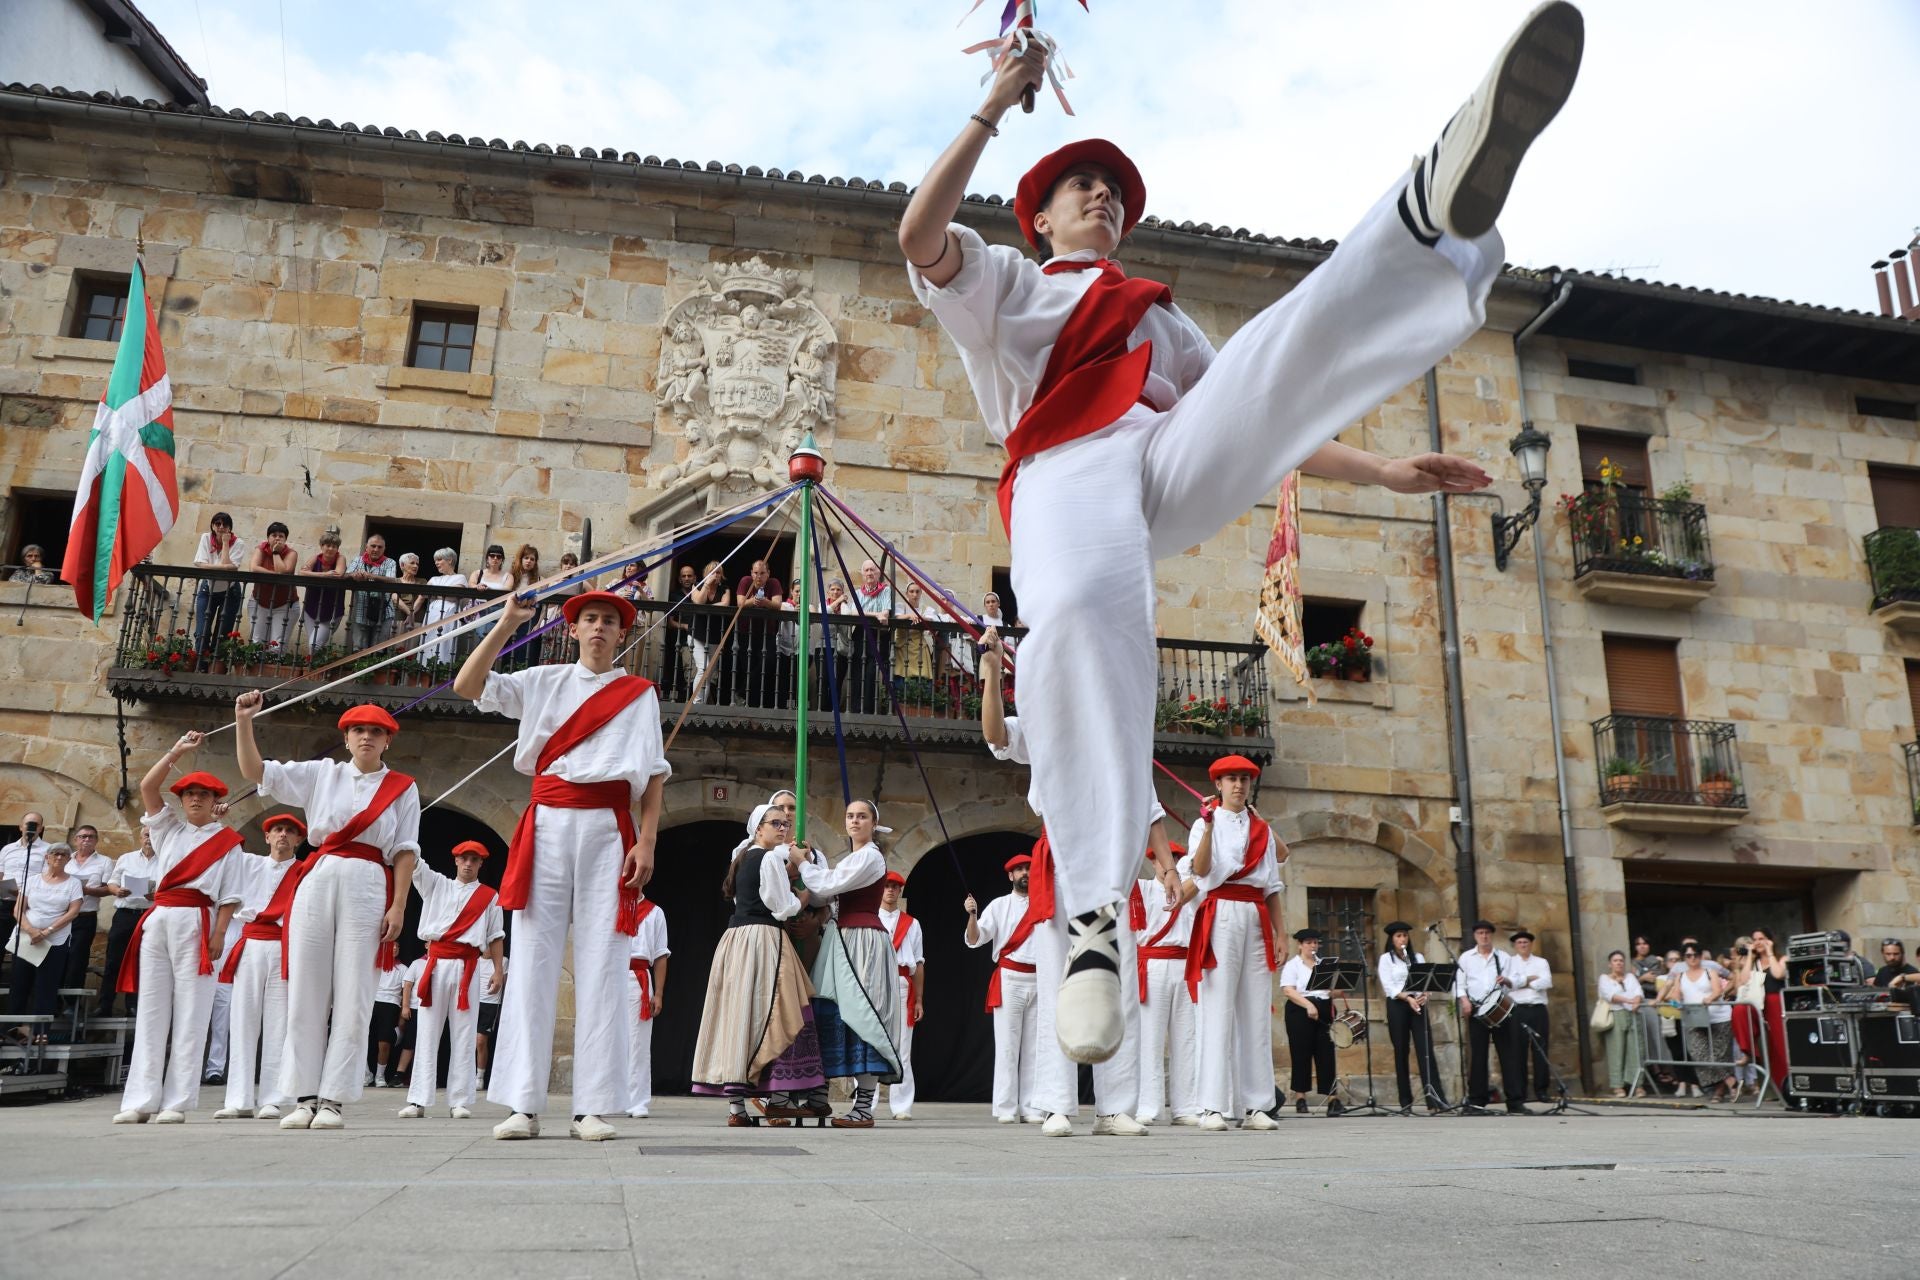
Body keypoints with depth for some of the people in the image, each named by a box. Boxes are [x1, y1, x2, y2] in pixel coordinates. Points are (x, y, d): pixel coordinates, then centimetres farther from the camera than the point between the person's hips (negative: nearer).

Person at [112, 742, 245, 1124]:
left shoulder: (226, 841, 7)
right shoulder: (168, 828, 19)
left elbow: (229, 896, 1)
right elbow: (147, 787, 8)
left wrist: (218, 935, -10)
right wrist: (176, 751, 4)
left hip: (195, 922, -4)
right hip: (158, 919, 4)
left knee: (190, 1012, -5)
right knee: (152, 1009, 2)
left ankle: (177, 1102, -5)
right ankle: (141, 1100, 2)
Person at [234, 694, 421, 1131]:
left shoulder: (402, 788, 9)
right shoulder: (322, 773, 14)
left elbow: (405, 851, 5)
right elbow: (256, 771, 9)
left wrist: (399, 905, -4)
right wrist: (243, 721, -3)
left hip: (369, 887, -2)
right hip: (317, 882, 2)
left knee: (353, 1000, -4)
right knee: (306, 994, 2)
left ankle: (333, 1099, 0)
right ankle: (304, 1096, 8)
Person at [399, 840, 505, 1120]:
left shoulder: (489, 896, 11)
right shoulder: (436, 884, 15)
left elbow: (496, 936, 11)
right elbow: (412, 861, 3)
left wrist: (498, 969, 2)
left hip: (466, 967, -1)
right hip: (434, 963, 1)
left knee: (464, 1036, -2)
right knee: (426, 1034, -1)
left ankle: (461, 1101, 0)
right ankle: (418, 1101, -1)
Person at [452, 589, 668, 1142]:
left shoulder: (640, 692, 12)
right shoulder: (545, 681, 14)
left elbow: (654, 774, 7)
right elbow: (466, 685, 4)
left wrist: (647, 842, -4)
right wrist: (507, 623, -1)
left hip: (608, 828, -1)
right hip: (547, 825, 1)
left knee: (602, 962, -4)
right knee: (534, 957, -3)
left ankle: (592, 1107, -1)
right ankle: (524, 1104, 0)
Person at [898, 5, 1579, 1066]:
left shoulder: (1160, 318, 41)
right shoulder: (999, 286, 31)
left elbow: (1261, 416, 32)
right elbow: (920, 236, 8)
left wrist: (1381, 471, 21)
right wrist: (993, 108, 9)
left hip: (1176, 460, 4)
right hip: (1065, 470, -4)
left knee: (1293, 341, -23)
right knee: (1077, 620, -37)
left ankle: (1441, 208, -55)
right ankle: (1093, 920, -39)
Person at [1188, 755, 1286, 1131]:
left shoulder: (1262, 829, 18)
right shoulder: (1206, 822, 5)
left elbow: (1272, 887, 18)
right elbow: (1200, 869, -12)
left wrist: (1278, 934, 10)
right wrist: (1209, 825, -23)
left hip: (1257, 917, 5)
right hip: (1221, 915, -4)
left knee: (1257, 1011, 1)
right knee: (1219, 1009, -8)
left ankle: (1255, 1105, 5)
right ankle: (1213, 1106, -8)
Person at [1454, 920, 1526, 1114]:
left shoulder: (1504, 957, 14)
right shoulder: (1466, 958, 12)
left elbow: (1515, 983, 10)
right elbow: (1458, 983, 5)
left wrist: (1507, 981, -13)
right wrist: (1464, 999, -13)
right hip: (1477, 1011, -1)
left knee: (1509, 1054, -5)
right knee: (1478, 1056, -1)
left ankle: (1515, 1101, -4)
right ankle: (1477, 1101, 4)